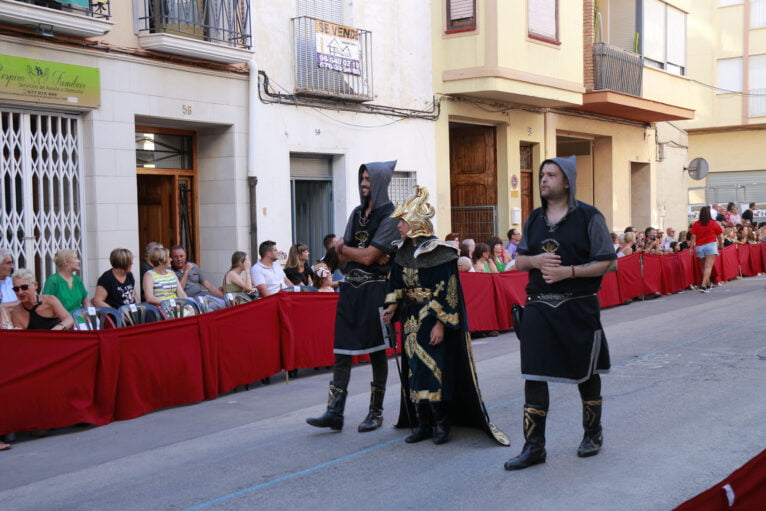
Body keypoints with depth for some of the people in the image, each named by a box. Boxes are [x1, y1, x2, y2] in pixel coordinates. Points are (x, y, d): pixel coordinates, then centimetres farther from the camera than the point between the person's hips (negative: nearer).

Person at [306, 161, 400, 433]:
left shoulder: (390, 217, -8)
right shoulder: (357, 213, 13)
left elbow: (368, 257, -16)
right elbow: (342, 256, 7)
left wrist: (343, 247, -1)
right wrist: (365, 254, -11)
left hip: (374, 290, -6)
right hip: (350, 287, 6)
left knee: (376, 351, 3)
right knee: (342, 349, 2)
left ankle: (376, 412, 14)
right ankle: (335, 412, 3)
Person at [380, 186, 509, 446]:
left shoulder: (437, 252, -16)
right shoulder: (404, 251, 6)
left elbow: (446, 292, -17)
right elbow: (398, 283, 15)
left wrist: (440, 324, -19)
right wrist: (393, 306, 1)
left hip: (433, 319, -7)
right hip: (412, 318, 7)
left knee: (433, 369, -5)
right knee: (415, 369, 8)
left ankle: (441, 423, 9)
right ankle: (422, 424, 16)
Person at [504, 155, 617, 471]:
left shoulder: (589, 217, -5)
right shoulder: (534, 219, 10)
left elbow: (609, 263, -8)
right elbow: (518, 261, 15)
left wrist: (569, 271, -19)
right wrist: (535, 260, -8)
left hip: (578, 308, -3)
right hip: (539, 307, 4)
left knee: (586, 373, 12)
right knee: (534, 374, -2)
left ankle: (593, 434, 32)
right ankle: (534, 447, 4)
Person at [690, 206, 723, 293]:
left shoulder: (696, 224, 1)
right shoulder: (714, 223, 1)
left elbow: (693, 237, -5)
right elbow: (719, 236, 11)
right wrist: (720, 244, 27)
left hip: (699, 247, 3)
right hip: (710, 245, -3)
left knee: (704, 266, 17)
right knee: (708, 266, -9)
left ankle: (708, 284, 28)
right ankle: (703, 285, -23)